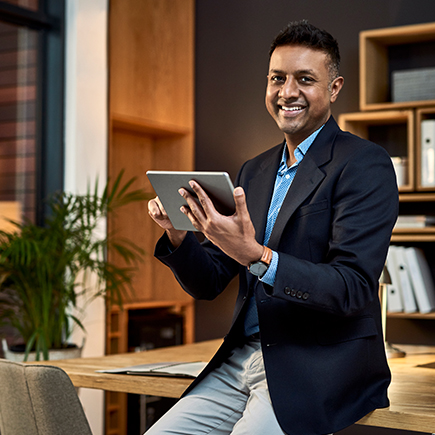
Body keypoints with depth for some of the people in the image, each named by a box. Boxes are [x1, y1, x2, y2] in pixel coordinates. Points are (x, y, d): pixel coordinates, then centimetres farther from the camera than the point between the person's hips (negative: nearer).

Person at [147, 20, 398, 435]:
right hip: (240, 361, 6)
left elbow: (353, 288, -18)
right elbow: (208, 284, 14)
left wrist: (255, 255, -30)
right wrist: (178, 235, -7)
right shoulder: (254, 171, 14)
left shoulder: (365, 164, -7)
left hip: (321, 368, -6)